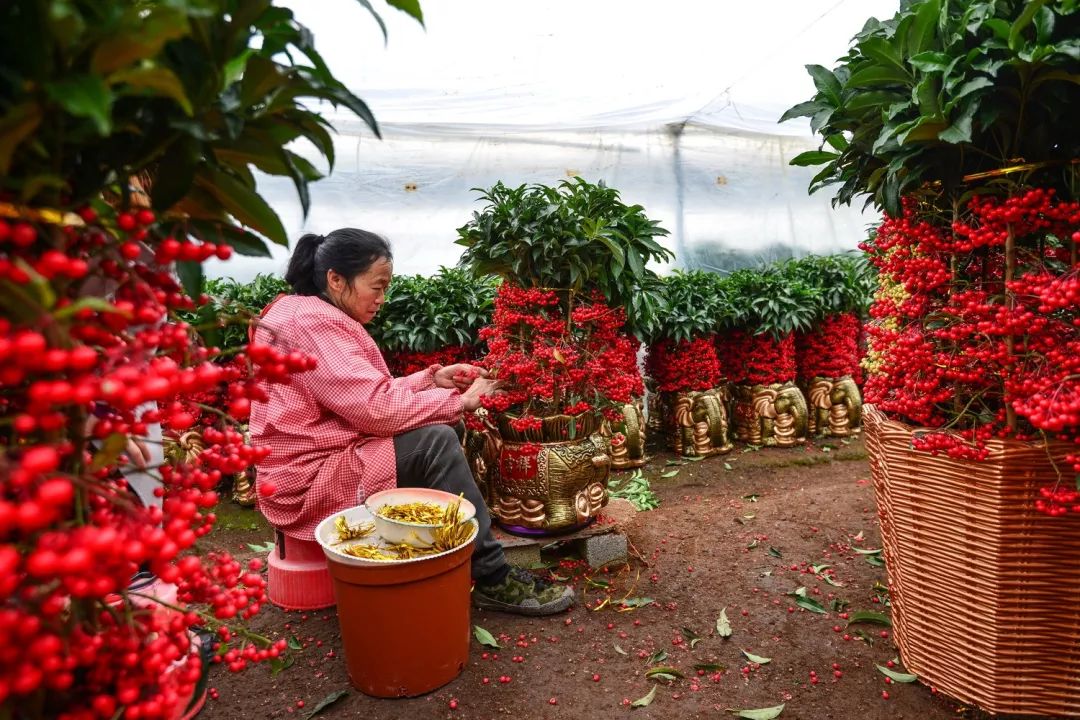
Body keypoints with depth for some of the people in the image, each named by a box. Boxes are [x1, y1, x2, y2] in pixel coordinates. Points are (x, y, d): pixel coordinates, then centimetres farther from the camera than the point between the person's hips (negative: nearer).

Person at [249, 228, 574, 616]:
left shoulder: (313, 318, 13)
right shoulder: (311, 321, -20)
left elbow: (368, 396, 12)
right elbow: (376, 408, -27)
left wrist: (432, 379, 1)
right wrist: (459, 400, -16)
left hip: (326, 459, 11)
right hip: (311, 481, -11)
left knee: (439, 434, 7)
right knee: (436, 443, -22)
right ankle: (491, 578, -11)